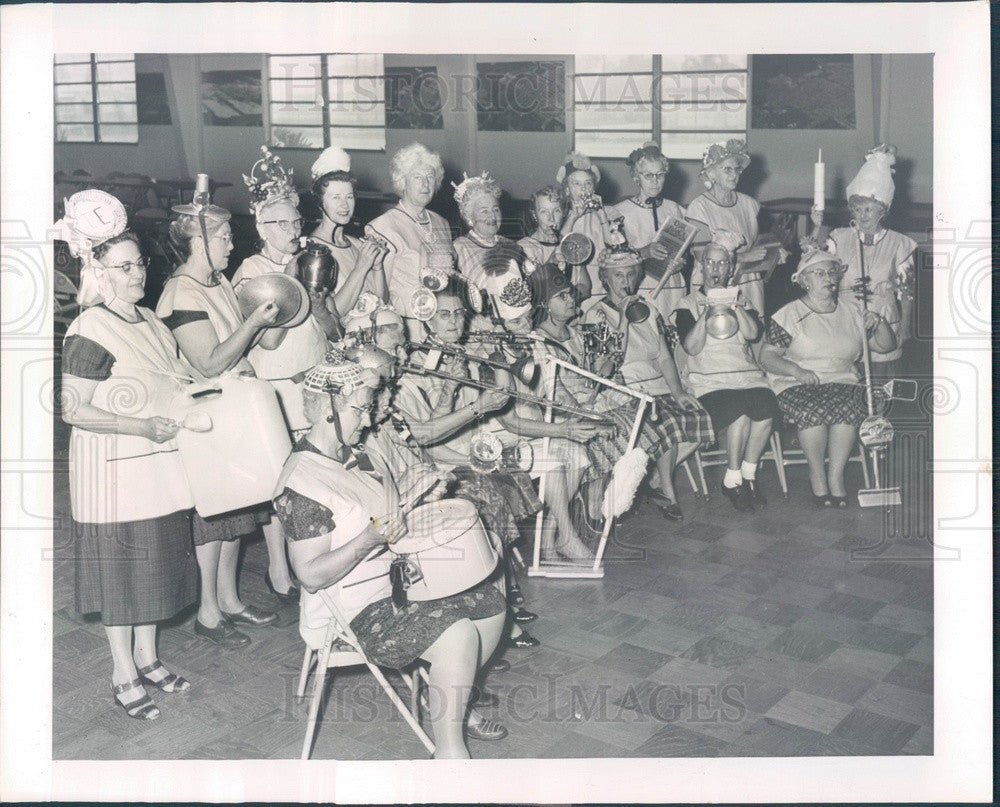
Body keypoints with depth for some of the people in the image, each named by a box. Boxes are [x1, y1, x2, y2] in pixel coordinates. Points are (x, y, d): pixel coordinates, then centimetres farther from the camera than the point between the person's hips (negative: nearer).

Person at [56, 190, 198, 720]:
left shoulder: (149, 320, 10)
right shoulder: (89, 333, -15)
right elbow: (71, 408, -18)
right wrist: (141, 426, -23)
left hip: (158, 464, 8)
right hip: (113, 470, -8)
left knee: (156, 559, 15)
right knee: (119, 566, 3)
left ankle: (147, 657, 31)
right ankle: (124, 677, 17)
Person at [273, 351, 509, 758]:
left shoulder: (354, 456, 9)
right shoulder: (301, 483, -22)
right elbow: (311, 575, -25)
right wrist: (370, 538, -30)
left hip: (396, 579, 10)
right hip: (354, 612, -10)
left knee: (491, 603, 6)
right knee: (458, 635, -26)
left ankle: (451, 705, 22)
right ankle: (448, 750, -9)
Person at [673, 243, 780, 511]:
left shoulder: (740, 299, 22)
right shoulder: (688, 303, 12)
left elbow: (754, 334, 3)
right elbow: (691, 347, -3)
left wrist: (737, 308, -12)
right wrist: (707, 313, -14)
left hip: (748, 375, 4)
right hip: (709, 380, -3)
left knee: (766, 410, -28)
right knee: (740, 414, -32)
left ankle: (748, 474, -8)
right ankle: (732, 480, -12)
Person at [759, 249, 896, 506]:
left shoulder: (852, 311, 16)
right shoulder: (789, 315, 4)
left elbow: (886, 346, 20)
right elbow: (767, 356, -2)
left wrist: (879, 322, 0)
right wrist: (797, 370, -17)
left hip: (841, 381, 2)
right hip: (795, 385, -2)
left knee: (846, 408, -33)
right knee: (813, 410, -35)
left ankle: (835, 476, -21)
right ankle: (816, 475, -16)